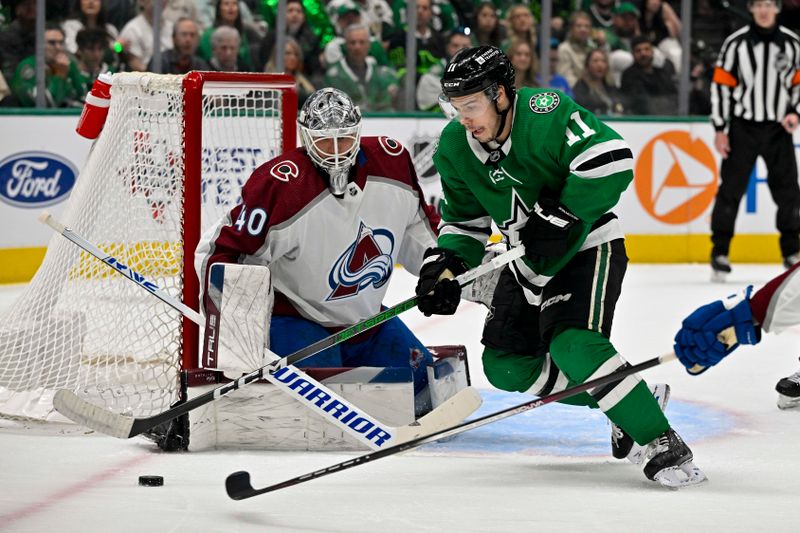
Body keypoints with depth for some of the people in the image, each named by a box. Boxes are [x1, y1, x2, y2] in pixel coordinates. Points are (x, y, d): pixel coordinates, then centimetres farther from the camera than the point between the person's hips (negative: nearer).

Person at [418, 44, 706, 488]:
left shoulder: (545, 112, -26)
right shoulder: (455, 147, -4)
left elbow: (611, 160, -33)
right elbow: (465, 219, 8)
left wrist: (560, 216, -31)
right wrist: (445, 265, -10)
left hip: (585, 247, -8)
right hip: (526, 260, 8)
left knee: (575, 345, -27)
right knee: (505, 364, 4)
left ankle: (662, 445, -23)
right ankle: (620, 406, 15)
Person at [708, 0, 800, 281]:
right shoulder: (736, 43, -6)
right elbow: (721, 84, -4)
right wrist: (720, 129, -6)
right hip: (742, 128, -2)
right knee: (731, 188, -3)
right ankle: (720, 252, 3)